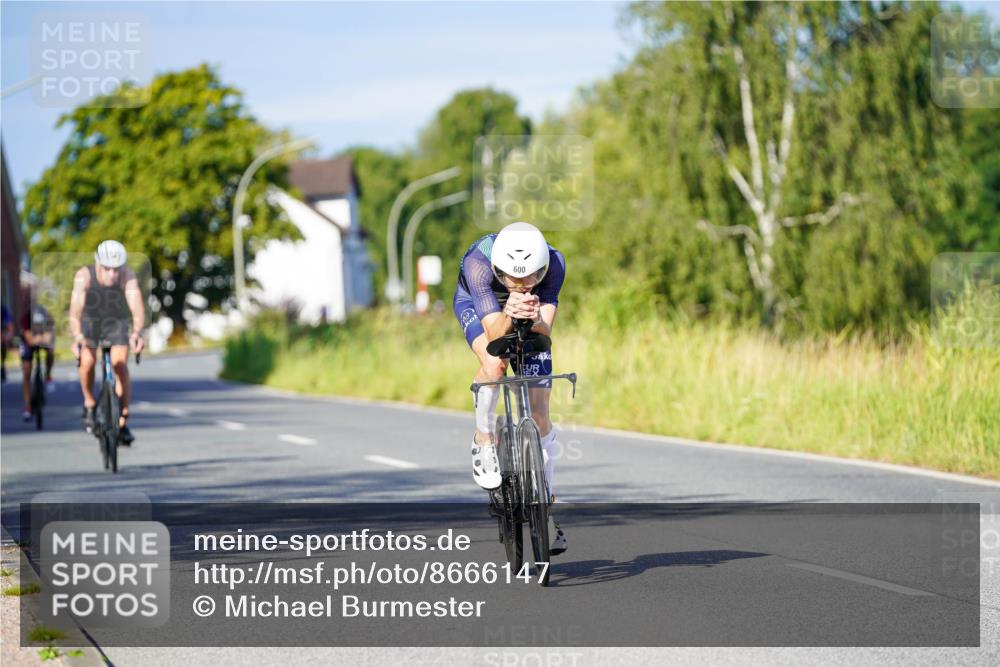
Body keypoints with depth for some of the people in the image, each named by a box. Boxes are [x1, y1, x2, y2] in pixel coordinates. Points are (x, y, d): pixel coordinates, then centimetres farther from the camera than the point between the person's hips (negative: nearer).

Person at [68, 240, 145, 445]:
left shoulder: (127, 276, -30)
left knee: (120, 365, -18)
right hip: (90, 321, 0)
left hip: (117, 322, 0)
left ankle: (123, 423, -11)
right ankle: (89, 404, 7)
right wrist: (77, 336, -62)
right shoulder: (84, 276, -32)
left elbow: (137, 305, -44)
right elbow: (76, 307, -45)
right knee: (87, 361, -22)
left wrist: (137, 332, -63)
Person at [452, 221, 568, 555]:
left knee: (539, 412, -4)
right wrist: (508, 314, -62)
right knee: (495, 363, -36)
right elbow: (494, 334, -41)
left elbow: (545, 332, -36)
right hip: (476, 304, -2)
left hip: (531, 321, 2)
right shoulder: (477, 263, -40)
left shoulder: (553, 262, -35)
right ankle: (484, 438, -7)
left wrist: (535, 317, -58)